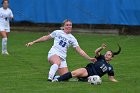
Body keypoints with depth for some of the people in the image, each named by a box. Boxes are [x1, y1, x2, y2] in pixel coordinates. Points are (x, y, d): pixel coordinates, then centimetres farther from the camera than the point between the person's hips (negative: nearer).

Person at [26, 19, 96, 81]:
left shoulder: (72, 39, 13)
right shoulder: (57, 33, 9)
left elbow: (80, 51, 11)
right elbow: (46, 38, 18)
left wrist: (89, 58, 2)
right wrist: (33, 42, 16)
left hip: (62, 58, 4)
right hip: (53, 54, -4)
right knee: (57, 62, -41)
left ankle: (53, 77, 14)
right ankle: (50, 78, -44)